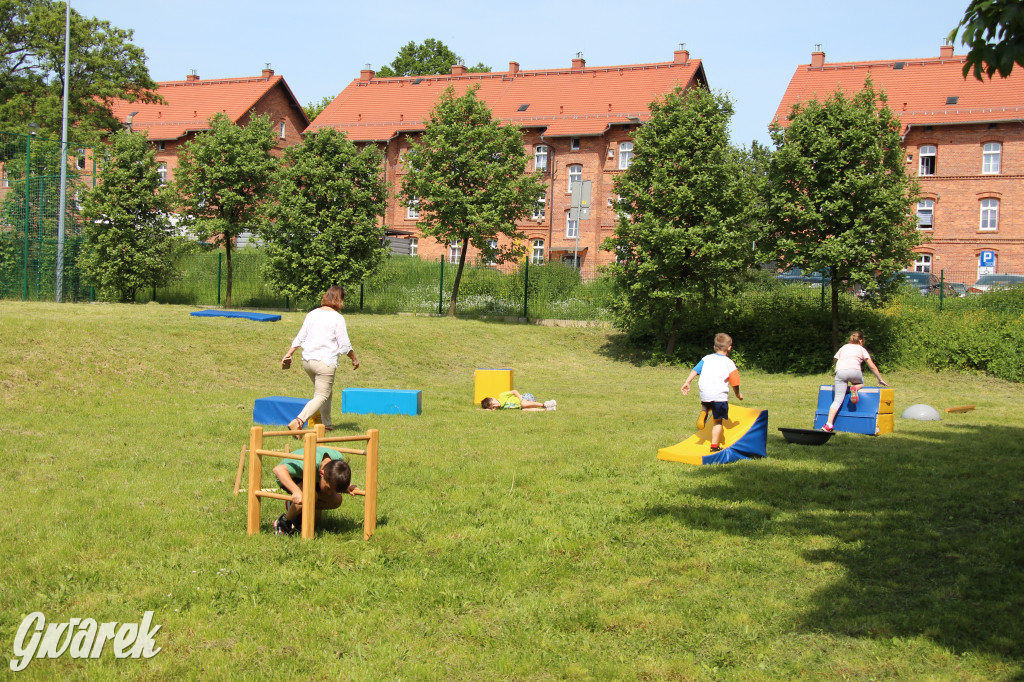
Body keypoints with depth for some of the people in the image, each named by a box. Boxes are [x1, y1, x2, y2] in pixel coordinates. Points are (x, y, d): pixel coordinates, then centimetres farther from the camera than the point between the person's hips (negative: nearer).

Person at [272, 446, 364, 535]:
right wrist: (296, 490, -61)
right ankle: (284, 522, -11)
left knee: (336, 500, -9)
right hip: (287, 477, -6)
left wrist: (348, 488, -23)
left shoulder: (338, 459, -25)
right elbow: (278, 469, -51)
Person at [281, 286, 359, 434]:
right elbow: (344, 345, -6)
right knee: (321, 396, -4)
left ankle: (327, 424, 31)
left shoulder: (312, 314, 8)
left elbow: (300, 337, 12)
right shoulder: (337, 318, -8)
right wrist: (354, 359, 8)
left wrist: (289, 354, 21)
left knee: (327, 392, 23)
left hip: (307, 360, 7)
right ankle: (298, 422, -22)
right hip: (325, 362, -7)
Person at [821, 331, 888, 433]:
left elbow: (836, 360, 30)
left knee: (838, 399, -1)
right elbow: (872, 366, 21)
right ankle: (855, 388, -5)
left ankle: (829, 424, -18)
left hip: (840, 371, 2)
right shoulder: (862, 349, 26)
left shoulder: (844, 347, 34)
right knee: (861, 383, 32)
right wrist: (880, 380, 29)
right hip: (854, 370, -2)